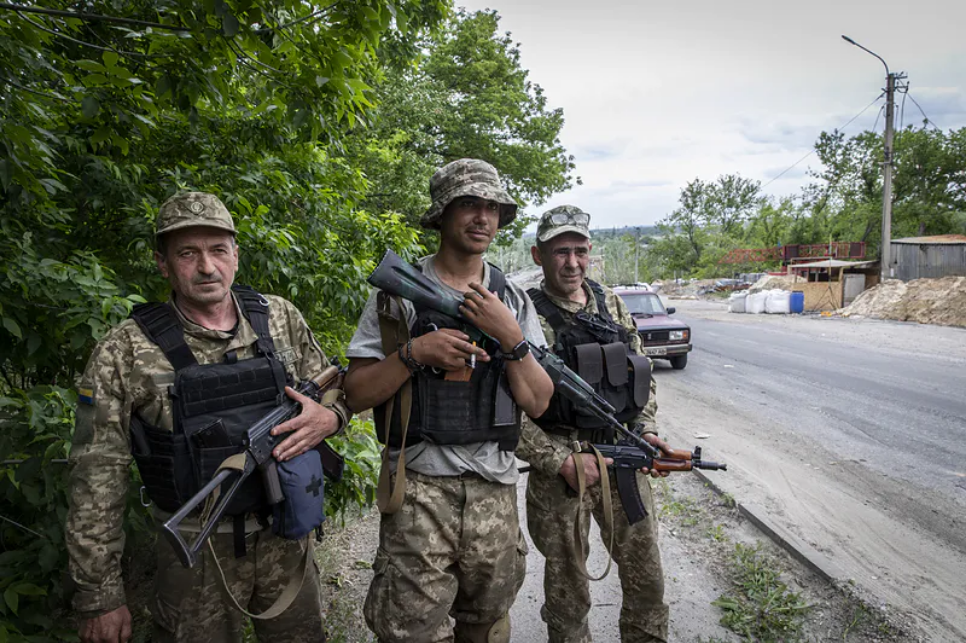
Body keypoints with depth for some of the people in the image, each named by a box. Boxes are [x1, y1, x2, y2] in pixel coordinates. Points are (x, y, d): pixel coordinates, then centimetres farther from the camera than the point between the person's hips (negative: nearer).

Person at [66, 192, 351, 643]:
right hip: (197, 549, -3)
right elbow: (96, 479, -8)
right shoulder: (124, 353, -11)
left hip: (286, 533, 3)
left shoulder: (281, 318, -3)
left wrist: (328, 416, -15)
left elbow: (335, 390, 9)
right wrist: (99, 594, -6)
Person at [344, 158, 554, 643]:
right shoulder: (399, 293, -1)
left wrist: (510, 336, -13)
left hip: (494, 491, 3)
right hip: (419, 487, -3)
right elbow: (356, 394, -4)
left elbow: (537, 402, 0)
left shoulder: (514, 301, 7)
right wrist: (415, 352, -18)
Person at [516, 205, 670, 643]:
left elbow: (643, 373, 17)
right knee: (567, 587, 12)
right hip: (560, 470, -5)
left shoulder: (612, 304, 7)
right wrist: (563, 462, -19)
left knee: (646, 577, 18)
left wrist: (646, 429, 3)